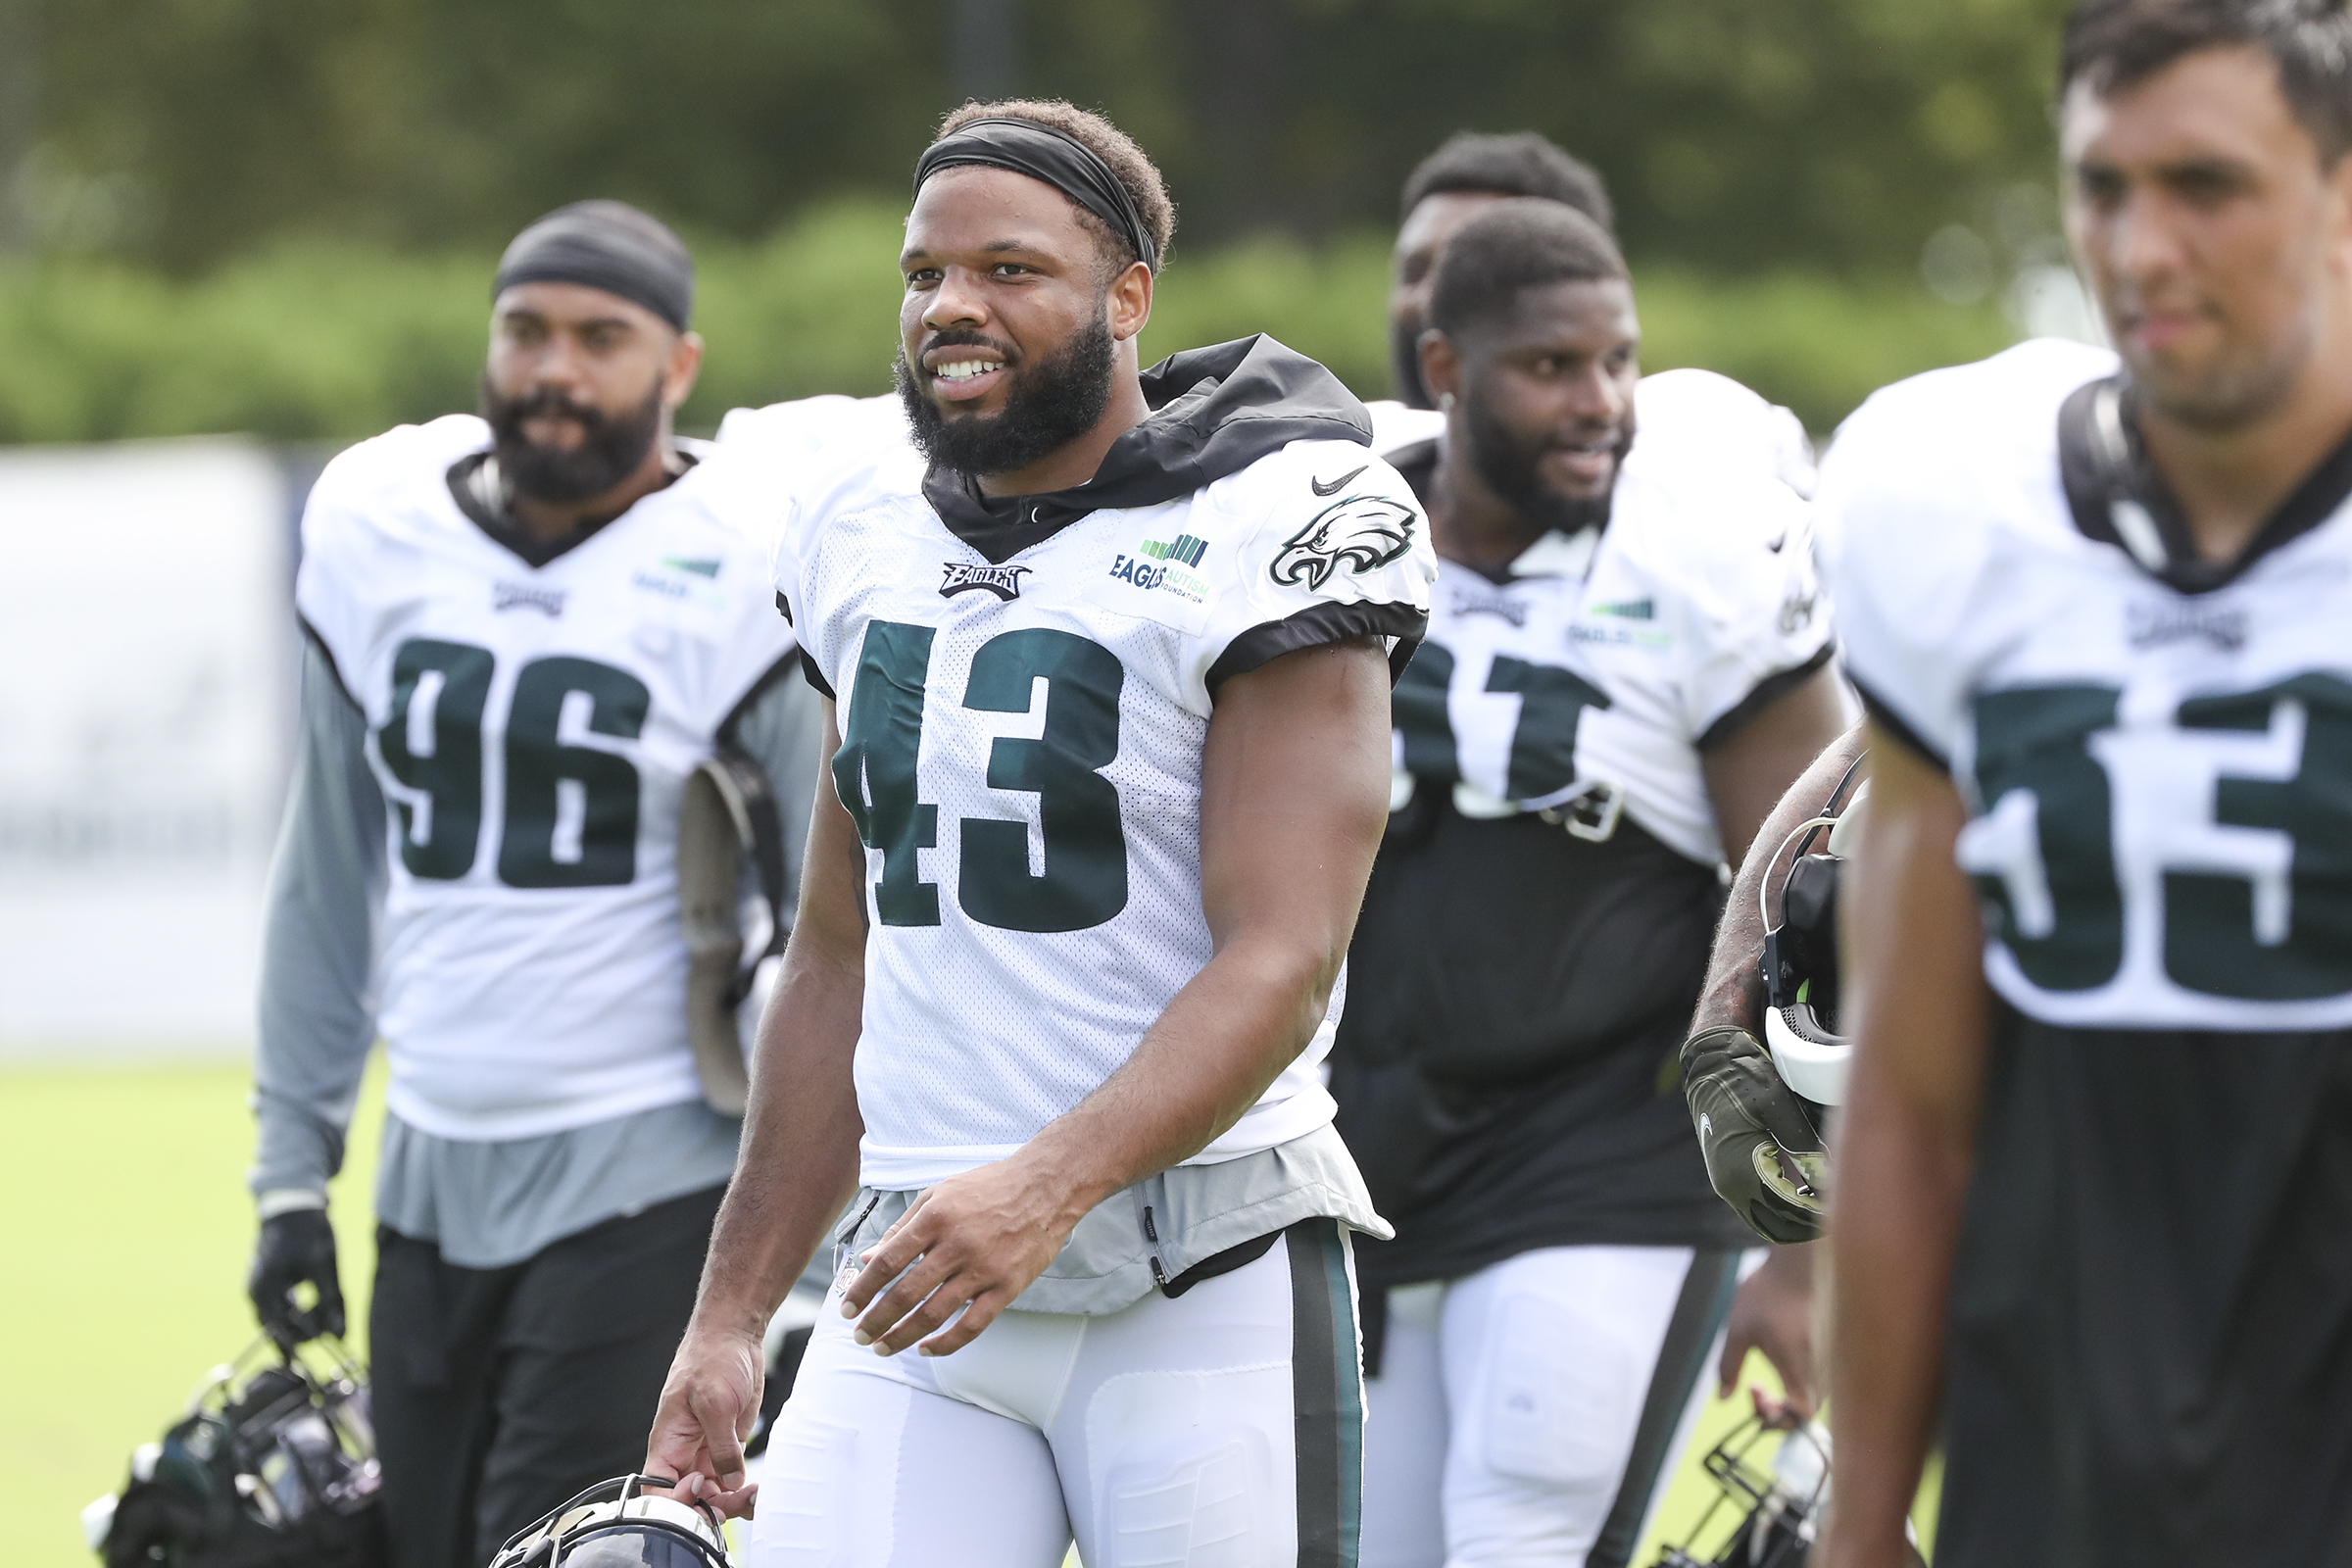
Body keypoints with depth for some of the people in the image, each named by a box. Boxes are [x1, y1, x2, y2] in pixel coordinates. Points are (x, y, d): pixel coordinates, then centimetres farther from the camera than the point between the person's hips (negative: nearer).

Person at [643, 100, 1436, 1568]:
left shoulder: (1259, 537, -8)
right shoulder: (868, 542, 13)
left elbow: (1279, 964, -16)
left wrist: (1048, 1185, -30)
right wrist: (731, 1318, 18)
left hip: (1199, 1274, -5)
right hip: (922, 1269, 5)